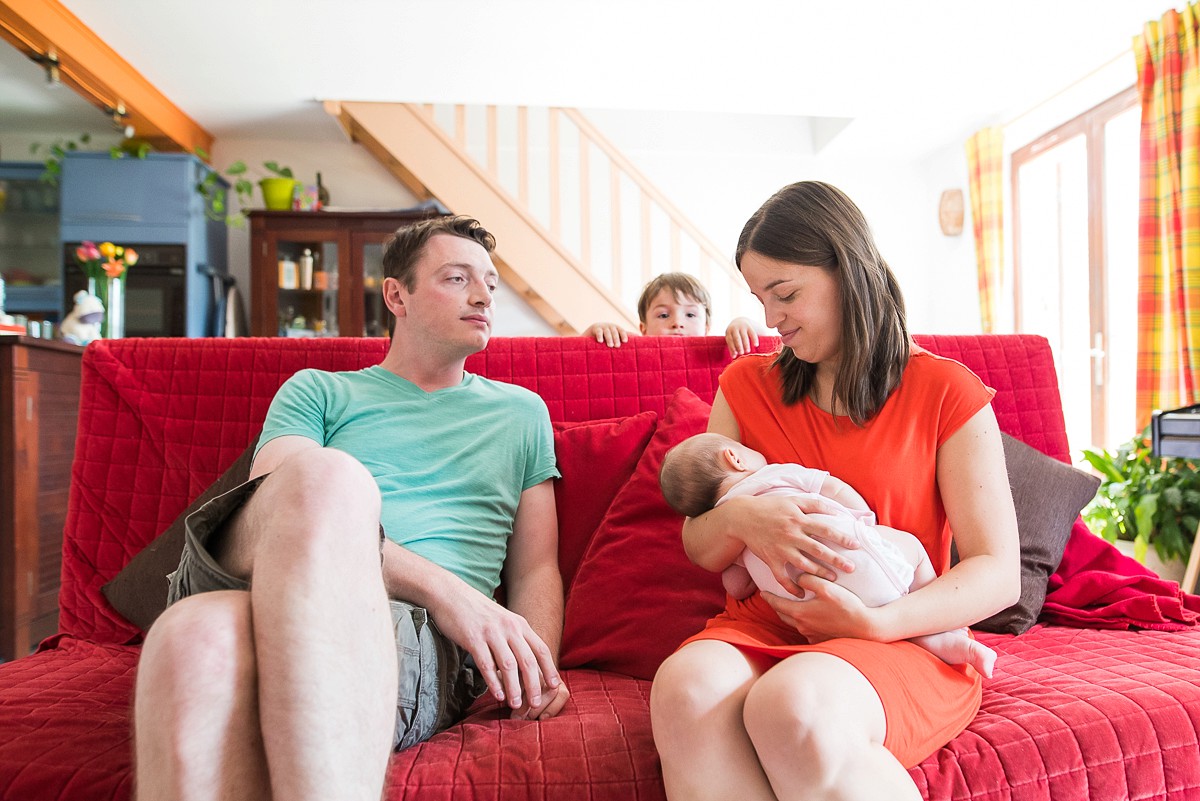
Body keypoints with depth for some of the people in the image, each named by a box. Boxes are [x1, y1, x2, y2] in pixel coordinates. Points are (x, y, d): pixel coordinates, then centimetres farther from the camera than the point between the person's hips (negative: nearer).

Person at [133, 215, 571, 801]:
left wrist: (538, 668, 1)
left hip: (420, 640, 0)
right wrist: (442, 587, -13)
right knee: (324, 472, -37)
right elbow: (268, 513, 2)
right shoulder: (317, 391, 22)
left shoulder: (521, 412, 28)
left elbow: (536, 567, 24)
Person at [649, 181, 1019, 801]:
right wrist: (740, 518, -14)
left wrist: (873, 622, -18)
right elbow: (697, 547, 11)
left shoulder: (946, 391, 2)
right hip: (762, 627, 3)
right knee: (686, 688, -32)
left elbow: (999, 572, -2)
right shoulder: (746, 385, 12)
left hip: (904, 642, -2)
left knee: (793, 706, -37)